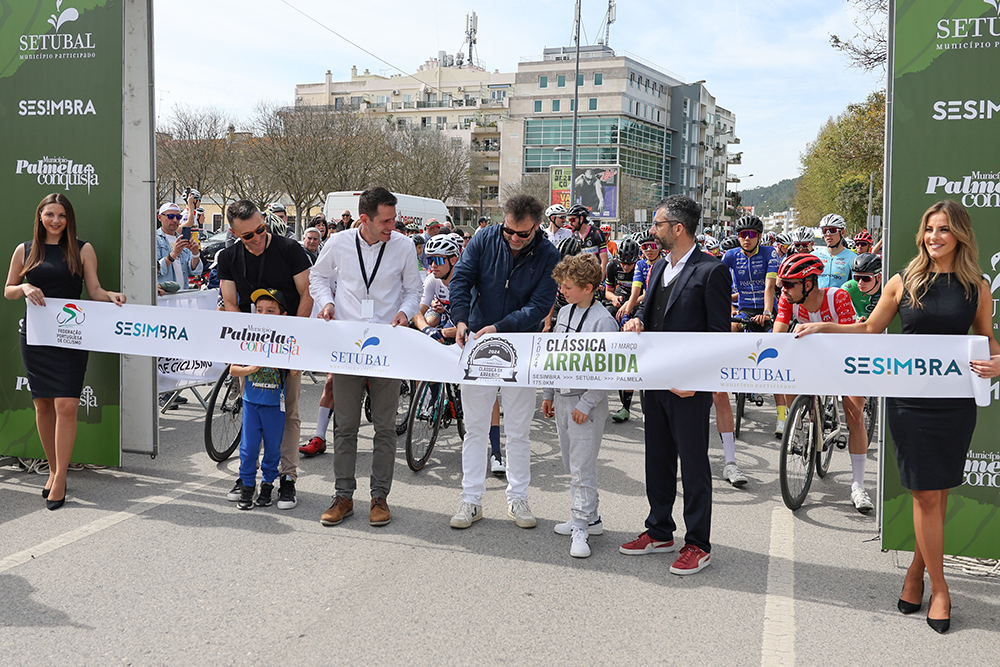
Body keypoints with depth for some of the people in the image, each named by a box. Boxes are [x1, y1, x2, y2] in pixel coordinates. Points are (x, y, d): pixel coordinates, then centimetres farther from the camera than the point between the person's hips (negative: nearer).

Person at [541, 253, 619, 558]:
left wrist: (586, 404, -18)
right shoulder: (564, 313, 8)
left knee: (582, 467, -5)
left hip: (587, 403, -8)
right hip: (562, 398, 8)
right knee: (571, 465, 15)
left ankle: (581, 528, 1)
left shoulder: (603, 321, -16)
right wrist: (548, 394, 16)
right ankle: (588, 517, 26)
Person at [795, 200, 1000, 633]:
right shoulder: (904, 282, 3)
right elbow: (871, 329, 11)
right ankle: (938, 588, 12)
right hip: (910, 399, -1)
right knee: (926, 494, 0)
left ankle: (917, 571, 24)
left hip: (956, 401, 1)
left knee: (937, 491, 6)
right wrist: (825, 327, 1)